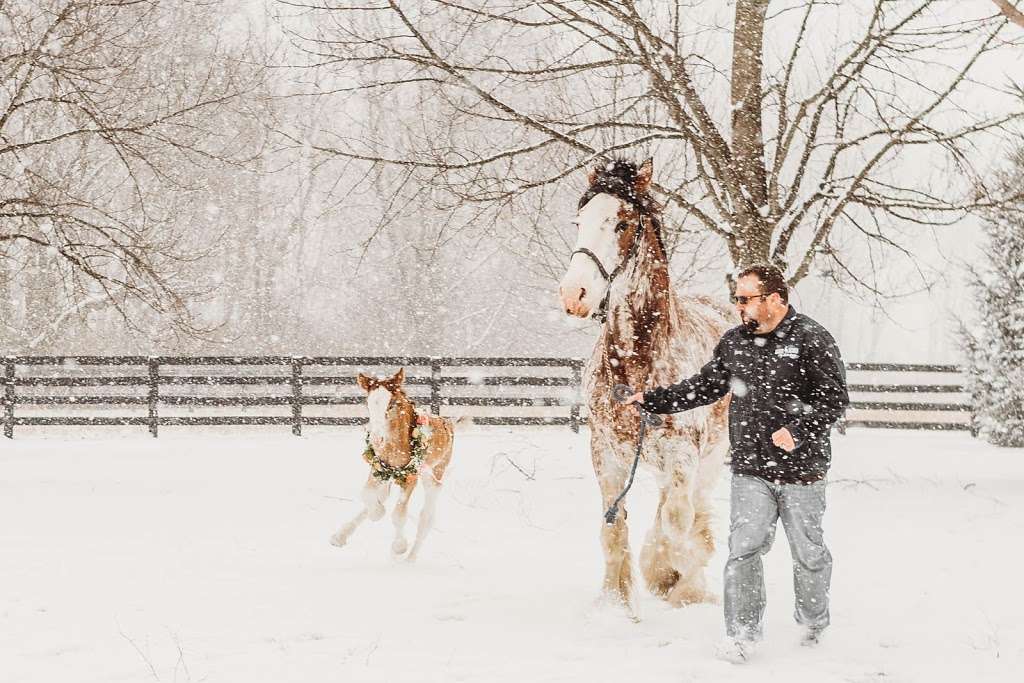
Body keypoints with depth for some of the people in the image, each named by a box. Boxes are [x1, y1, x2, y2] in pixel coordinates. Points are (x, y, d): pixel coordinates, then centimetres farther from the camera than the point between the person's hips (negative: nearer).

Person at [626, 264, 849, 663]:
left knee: (808, 553, 10)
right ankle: (742, 634, -2)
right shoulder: (733, 343, 7)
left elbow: (834, 399, -12)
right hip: (750, 471, 3)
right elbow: (705, 387, 18)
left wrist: (798, 430, -24)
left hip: (802, 470, -3)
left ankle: (814, 623, 32)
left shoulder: (812, 339, -9)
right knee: (744, 548, -8)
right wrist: (653, 400, 13)